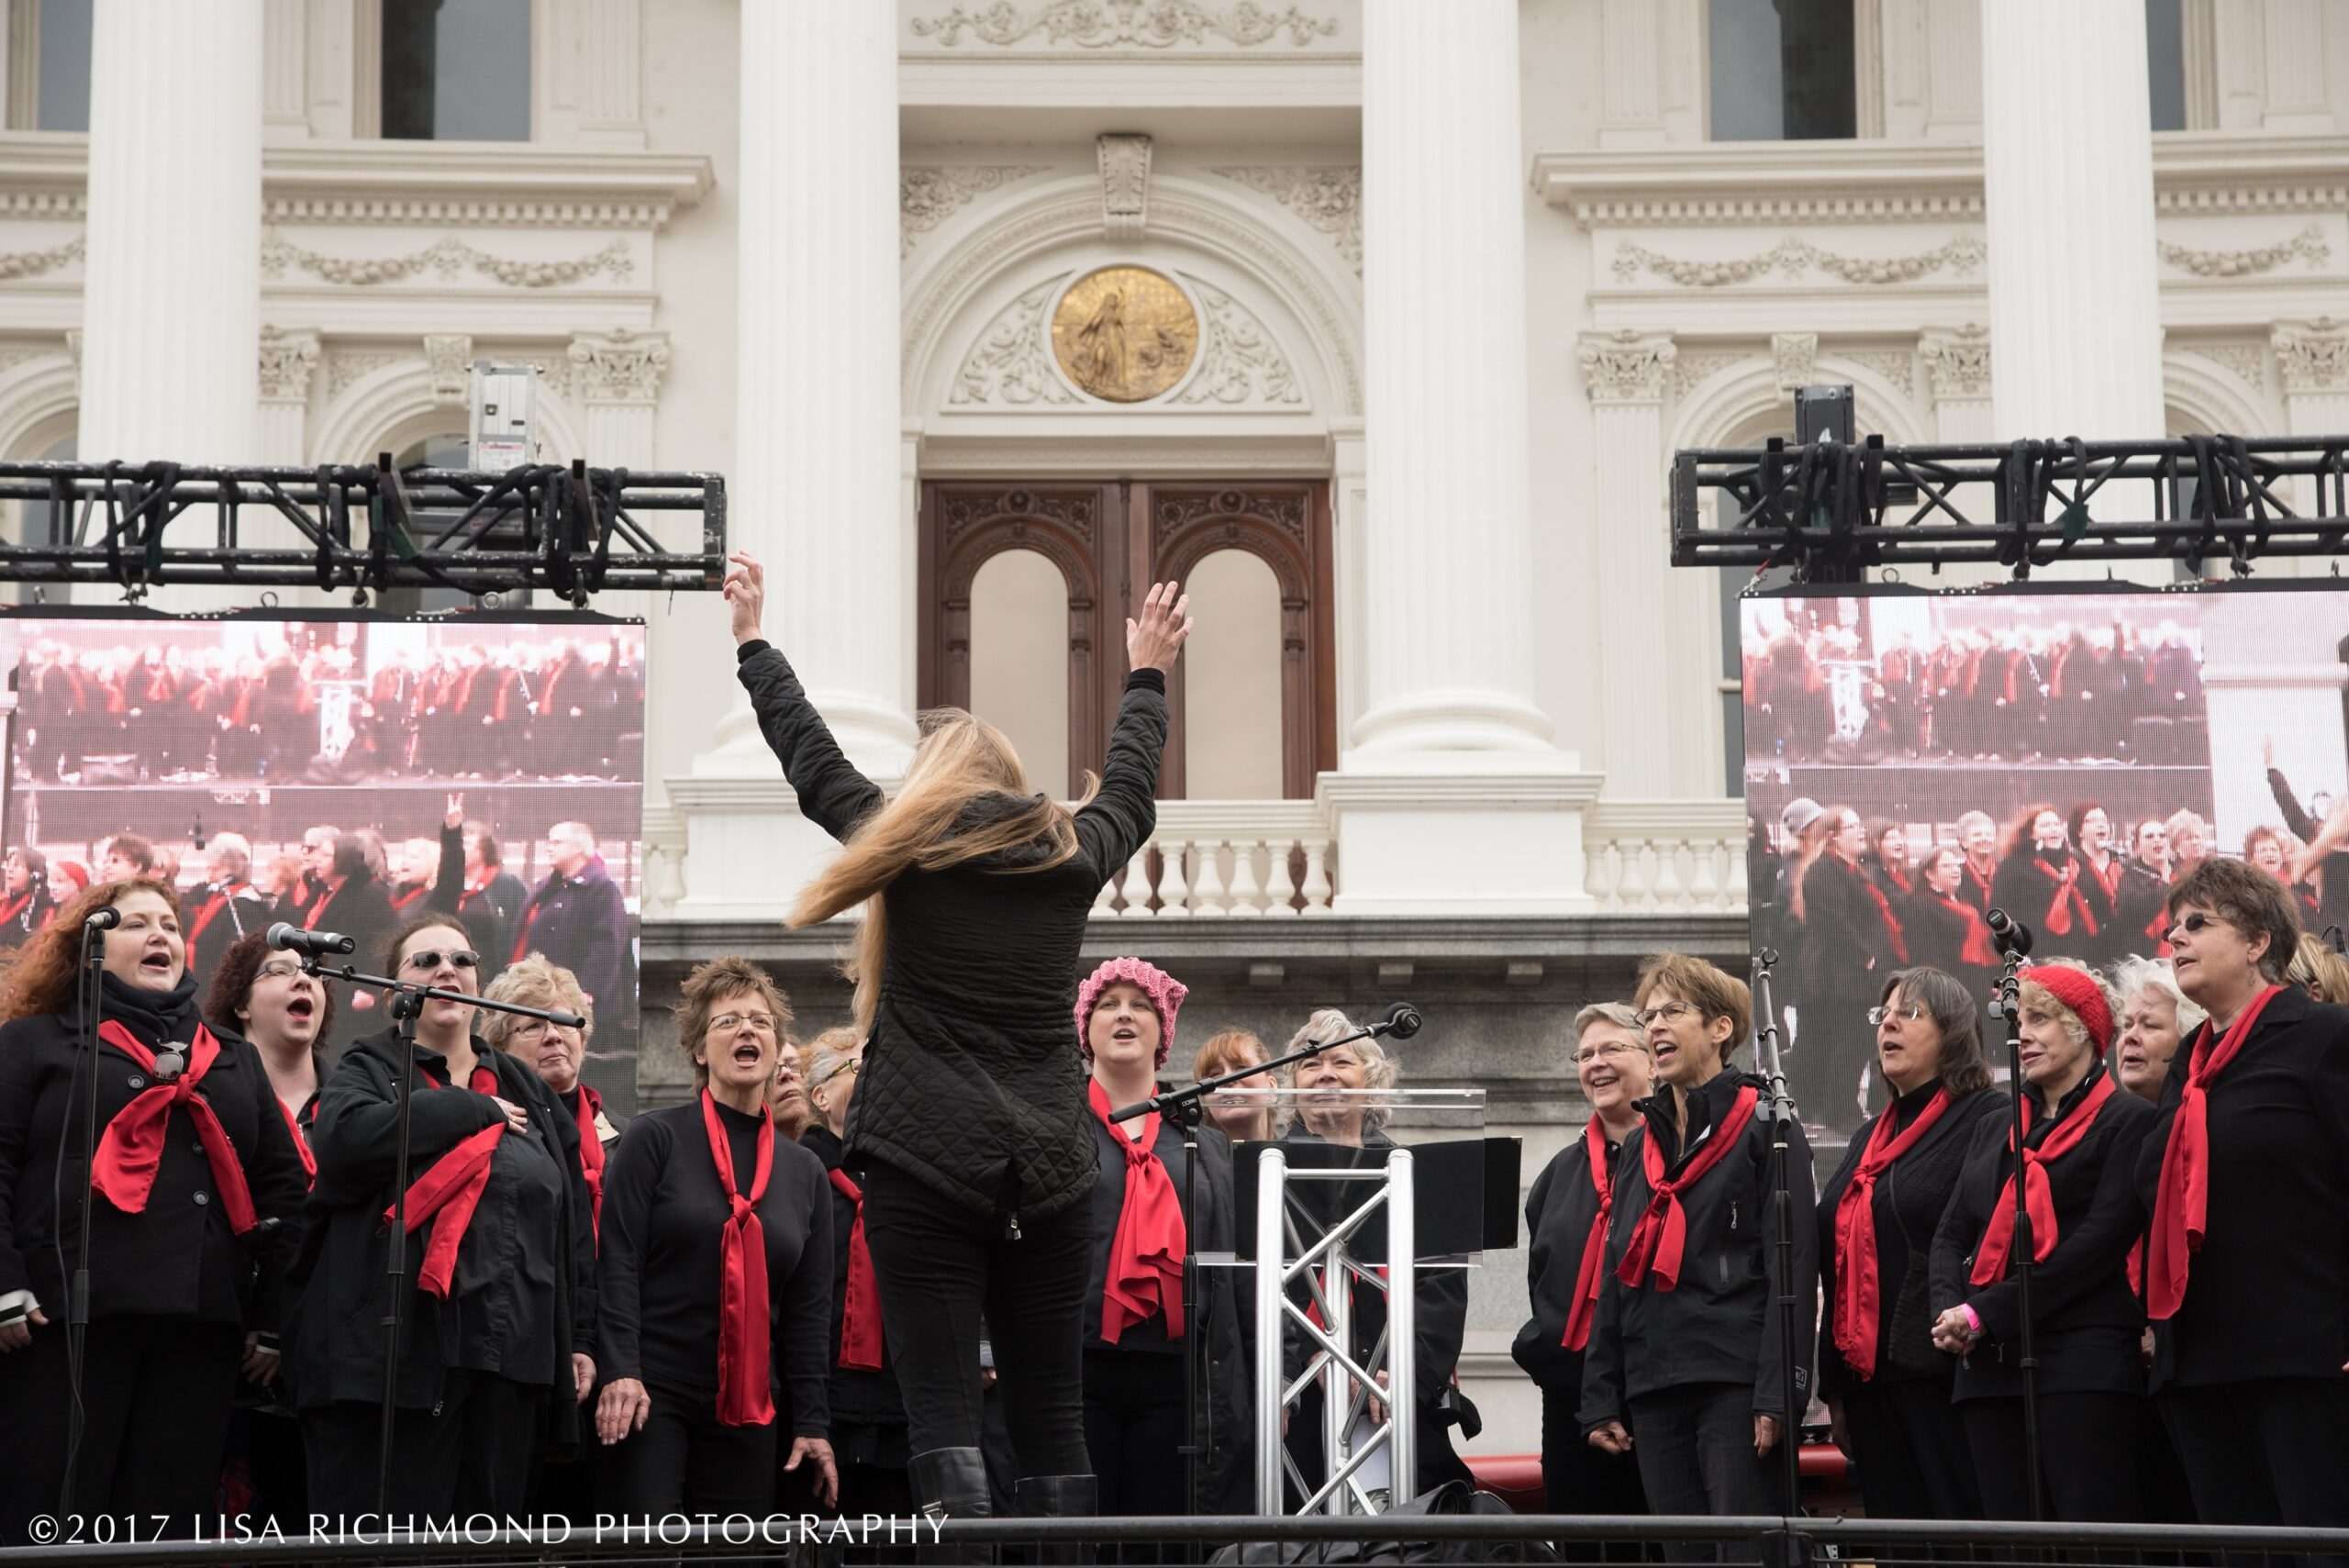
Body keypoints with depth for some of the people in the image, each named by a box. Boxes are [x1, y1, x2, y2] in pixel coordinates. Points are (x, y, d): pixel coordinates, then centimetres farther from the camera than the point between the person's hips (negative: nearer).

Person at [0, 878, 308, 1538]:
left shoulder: (233, 1060, 23)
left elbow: (281, 1187, 18)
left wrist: (274, 1313, 9)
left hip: (202, 1323, 4)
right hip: (66, 1315, -4)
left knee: (170, 1526, 3)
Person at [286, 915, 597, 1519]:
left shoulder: (526, 1092, 21)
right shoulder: (369, 1072, 7)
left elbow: (574, 1226, 21)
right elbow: (344, 1137, -17)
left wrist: (580, 1339, 14)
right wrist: (472, 1109, -7)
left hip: (509, 1361, 5)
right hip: (391, 1351, -5)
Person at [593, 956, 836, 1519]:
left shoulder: (805, 1171, 13)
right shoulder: (655, 1138, 1)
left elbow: (810, 1308, 13)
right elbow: (617, 1261, -6)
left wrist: (812, 1422, 7)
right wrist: (620, 1371, -17)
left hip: (750, 1407, 4)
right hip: (652, 1389, -4)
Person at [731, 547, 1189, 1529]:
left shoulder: (906, 844, 4)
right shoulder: (1074, 854, 11)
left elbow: (810, 756, 18)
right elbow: (1130, 788, 32)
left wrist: (752, 641, 32)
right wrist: (1148, 677, 49)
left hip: (927, 1162, -3)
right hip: (1047, 1170, 3)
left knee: (944, 1412, -8)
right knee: (1052, 1419, 6)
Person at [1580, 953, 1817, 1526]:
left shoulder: (1765, 1128, -1)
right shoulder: (1640, 1144, 19)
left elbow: (1792, 1266, -8)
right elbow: (1614, 1277, 20)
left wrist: (1777, 1392, -16)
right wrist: (1602, 1399, 13)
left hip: (1735, 1385, -6)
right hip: (1653, 1389, 6)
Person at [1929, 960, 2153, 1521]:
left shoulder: (2127, 1120, 1)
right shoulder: (1995, 1129, 24)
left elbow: (2102, 1239, -10)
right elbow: (1951, 1234, 18)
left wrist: (1988, 1314, -13)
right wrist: (1950, 1311, -4)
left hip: (2081, 1368, -7)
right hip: (1990, 1369, 7)